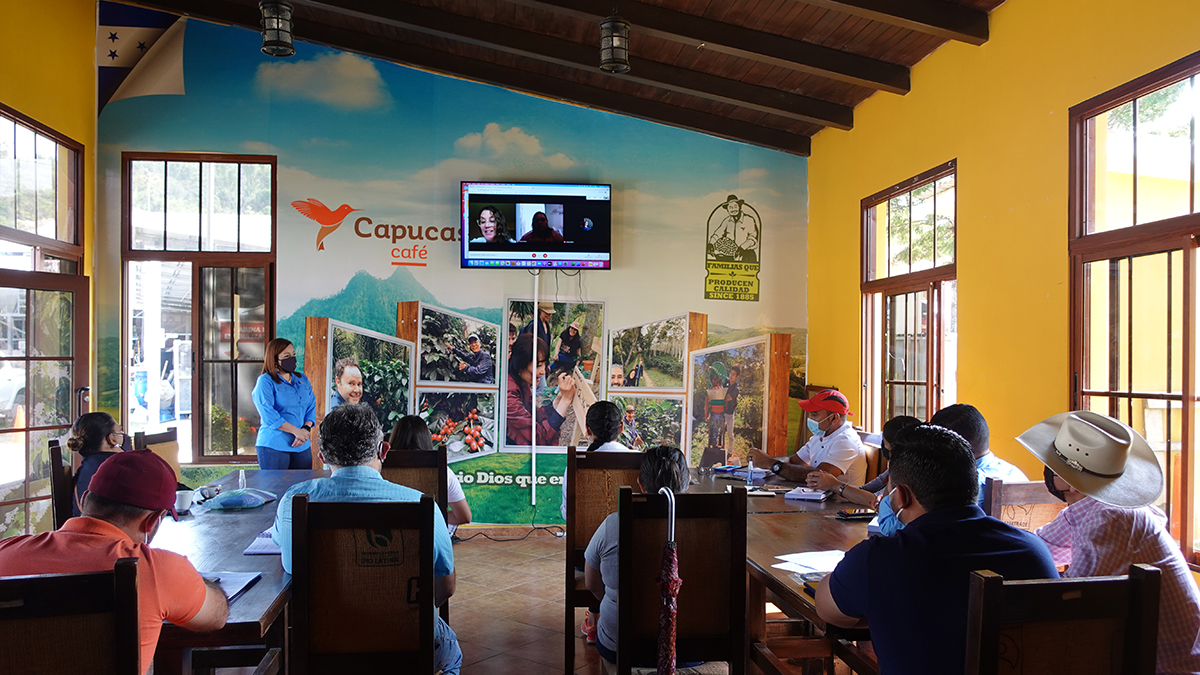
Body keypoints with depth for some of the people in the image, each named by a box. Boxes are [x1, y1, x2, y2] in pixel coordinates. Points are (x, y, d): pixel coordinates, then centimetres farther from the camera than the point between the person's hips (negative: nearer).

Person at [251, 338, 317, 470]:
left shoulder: (302, 379, 14)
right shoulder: (265, 381, -4)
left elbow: (312, 407, 11)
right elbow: (268, 414, -14)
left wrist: (306, 429, -8)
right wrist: (297, 431, -17)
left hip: (302, 446, 5)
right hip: (273, 446, -5)